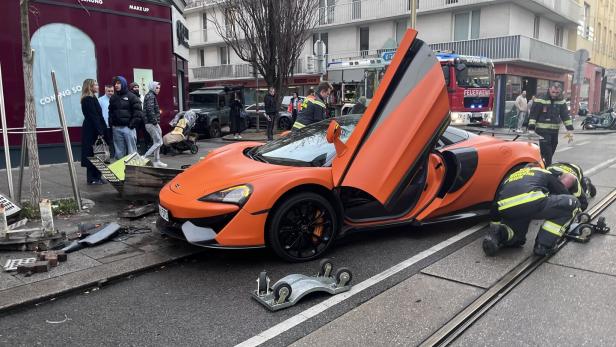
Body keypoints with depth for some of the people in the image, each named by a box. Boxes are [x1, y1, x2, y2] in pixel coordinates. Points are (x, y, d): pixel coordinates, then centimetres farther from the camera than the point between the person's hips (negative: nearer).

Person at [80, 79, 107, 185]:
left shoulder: (92, 99, 16)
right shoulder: (89, 100, -14)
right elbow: (93, 116, -19)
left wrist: (101, 130, 10)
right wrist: (100, 132, -21)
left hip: (91, 130, 10)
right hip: (92, 130, -10)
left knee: (93, 153, 12)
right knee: (93, 153, -5)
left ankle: (95, 177, 18)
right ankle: (93, 178, 0)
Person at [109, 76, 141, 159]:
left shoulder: (131, 96, -2)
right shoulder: (113, 98, 15)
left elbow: (137, 111, -7)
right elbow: (111, 112, 20)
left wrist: (132, 124, -12)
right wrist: (111, 123, 7)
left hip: (128, 127, -5)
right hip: (116, 128, 5)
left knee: (131, 151, -2)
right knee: (119, 152, 9)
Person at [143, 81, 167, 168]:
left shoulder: (151, 96, 20)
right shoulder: (150, 96, -12)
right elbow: (150, 110, -23)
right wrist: (155, 121, -20)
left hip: (150, 123, 11)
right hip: (151, 123, -11)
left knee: (156, 142, 14)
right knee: (159, 142, -10)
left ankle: (157, 161, 18)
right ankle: (144, 157, -11)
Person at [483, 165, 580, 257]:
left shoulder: (508, 178, 38)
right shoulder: (545, 174, 31)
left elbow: (496, 206, 35)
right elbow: (564, 195, 31)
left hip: (506, 211, 5)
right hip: (532, 202, -5)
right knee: (572, 203, 17)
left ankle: (498, 235, 4)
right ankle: (543, 245, 11)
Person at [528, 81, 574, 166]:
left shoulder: (561, 101, 11)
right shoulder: (540, 99, -7)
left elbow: (566, 116, 11)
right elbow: (533, 115, -9)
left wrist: (570, 130, 2)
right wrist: (531, 129, -16)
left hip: (554, 132, 6)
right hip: (543, 132, -6)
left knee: (550, 154, 13)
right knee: (546, 155, -12)